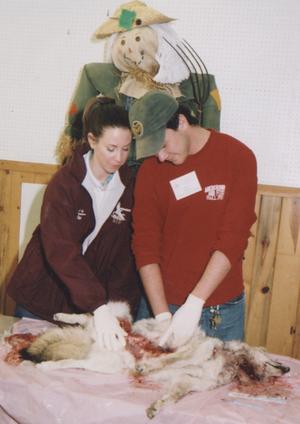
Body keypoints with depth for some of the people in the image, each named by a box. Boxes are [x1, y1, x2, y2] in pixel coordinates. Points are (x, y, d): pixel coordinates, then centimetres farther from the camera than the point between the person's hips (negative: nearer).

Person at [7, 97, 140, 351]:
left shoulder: (128, 185, -5)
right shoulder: (64, 183, -18)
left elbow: (125, 253, -5)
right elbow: (61, 251, -29)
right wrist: (99, 308, -39)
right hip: (43, 299, -2)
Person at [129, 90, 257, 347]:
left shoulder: (238, 157, -9)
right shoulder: (150, 169, -3)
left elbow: (233, 240, -15)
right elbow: (145, 245, -7)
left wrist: (194, 305, -21)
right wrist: (162, 315, -16)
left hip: (223, 309, -1)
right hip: (162, 303, 1)